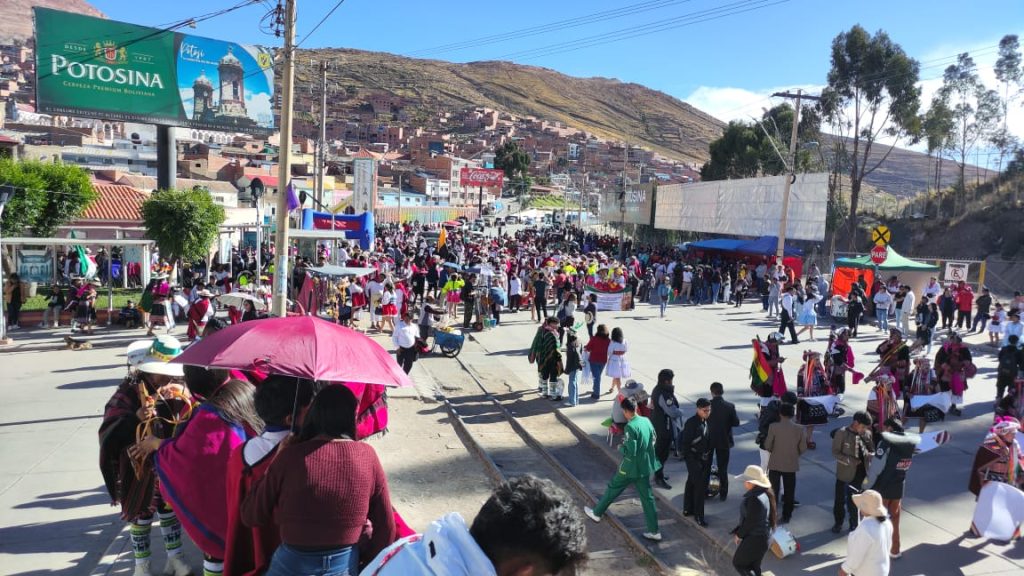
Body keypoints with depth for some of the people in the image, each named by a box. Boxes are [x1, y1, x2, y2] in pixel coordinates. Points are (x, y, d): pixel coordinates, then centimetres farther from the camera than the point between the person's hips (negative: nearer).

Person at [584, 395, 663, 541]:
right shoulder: (646, 421, -1)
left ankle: (596, 513, 33)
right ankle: (654, 532, 14)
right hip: (646, 466, 7)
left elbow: (630, 452, -25)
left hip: (631, 468, -6)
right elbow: (653, 440, 13)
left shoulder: (630, 427, -24)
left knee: (612, 488, 15)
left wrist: (621, 448, -5)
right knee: (647, 498, 12)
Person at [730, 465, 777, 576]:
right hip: (762, 536, 9)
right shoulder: (763, 494, 4)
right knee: (754, 566, 19)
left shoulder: (754, 498, -27)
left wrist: (739, 534, -7)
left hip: (754, 538, -9)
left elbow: (750, 521, -23)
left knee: (738, 563, 5)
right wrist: (738, 531, 10)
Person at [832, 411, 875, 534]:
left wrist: (871, 455, -16)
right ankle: (838, 523, 30)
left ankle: (854, 524, 30)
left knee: (854, 500, 14)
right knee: (840, 499, 11)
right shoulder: (841, 433, -13)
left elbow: (872, 450, 8)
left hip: (860, 473, 2)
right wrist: (851, 461, -23)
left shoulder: (867, 434, -1)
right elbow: (835, 452, -12)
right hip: (844, 473, -2)